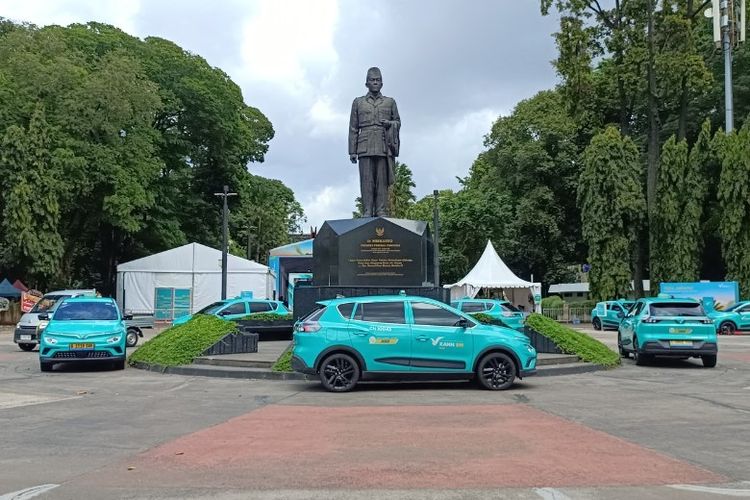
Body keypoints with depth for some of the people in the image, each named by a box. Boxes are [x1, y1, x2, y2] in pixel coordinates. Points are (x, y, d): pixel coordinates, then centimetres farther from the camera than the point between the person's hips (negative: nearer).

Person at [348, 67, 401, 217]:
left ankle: (382, 213, -6)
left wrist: (390, 123, -6)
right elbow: (353, 128, 12)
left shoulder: (390, 102, 18)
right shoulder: (358, 102, 16)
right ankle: (367, 213, -7)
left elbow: (398, 122, 19)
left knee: (382, 181, -5)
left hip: (384, 147, 0)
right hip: (365, 147, 0)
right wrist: (352, 151, 4)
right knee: (366, 181, -6)